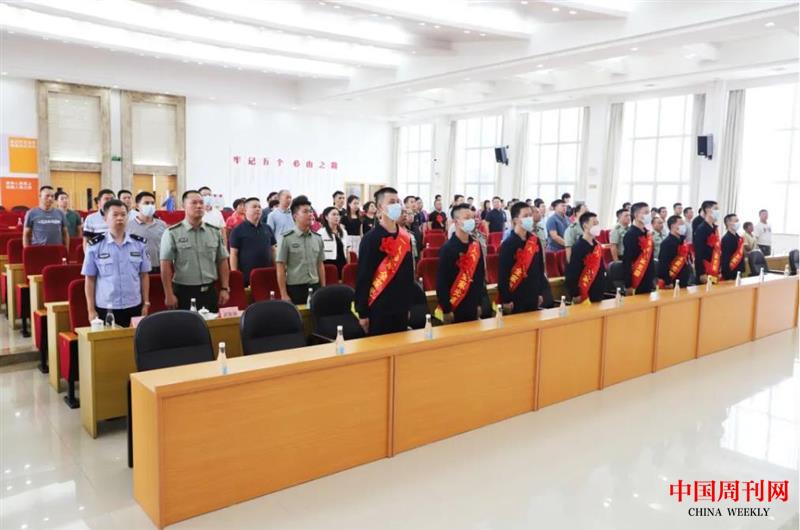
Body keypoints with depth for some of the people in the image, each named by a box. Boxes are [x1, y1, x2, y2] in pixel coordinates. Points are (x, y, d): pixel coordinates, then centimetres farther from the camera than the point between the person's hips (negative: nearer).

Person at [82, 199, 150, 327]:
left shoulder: (139, 243, 4)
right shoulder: (95, 245, -3)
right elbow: (90, 280, 1)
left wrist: (146, 303, 6)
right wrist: (91, 309, -1)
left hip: (134, 307, 2)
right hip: (105, 308, -2)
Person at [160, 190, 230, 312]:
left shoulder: (215, 232, 7)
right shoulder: (172, 233, -5)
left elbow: (222, 261, 10)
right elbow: (166, 266, -6)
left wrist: (225, 288, 5)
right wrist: (169, 295, -10)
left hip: (209, 291, 4)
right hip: (183, 292, -3)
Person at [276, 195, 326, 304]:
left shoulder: (318, 238, 8)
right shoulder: (286, 238, -6)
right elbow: (280, 267, -6)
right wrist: (284, 294, -9)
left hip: (315, 288, 4)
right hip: (294, 288, -4)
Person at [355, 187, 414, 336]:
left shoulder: (405, 237, 7)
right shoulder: (371, 238, -11)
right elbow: (363, 276, -11)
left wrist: (408, 304, 15)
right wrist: (362, 312, -12)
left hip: (401, 307, 6)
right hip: (378, 307, -6)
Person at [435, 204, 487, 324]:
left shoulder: (476, 246, 6)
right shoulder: (447, 248, -14)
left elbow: (481, 275, 13)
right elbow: (441, 281, -15)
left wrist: (479, 303, 12)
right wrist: (446, 310, -15)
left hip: (472, 307, 6)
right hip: (454, 307, -6)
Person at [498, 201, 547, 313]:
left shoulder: (535, 240, 6)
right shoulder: (508, 244, -13)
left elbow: (540, 267, 13)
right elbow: (502, 274, -14)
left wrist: (540, 292, 13)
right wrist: (505, 300, -15)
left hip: (532, 296, 6)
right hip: (515, 297, -6)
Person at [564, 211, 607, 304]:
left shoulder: (597, 245, 8)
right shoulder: (578, 247, -17)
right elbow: (571, 271, -19)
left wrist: (603, 287, 16)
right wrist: (575, 294, -18)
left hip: (597, 292, 8)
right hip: (584, 294, -8)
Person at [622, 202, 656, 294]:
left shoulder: (648, 234, 11)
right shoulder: (631, 235, -14)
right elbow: (626, 261, -18)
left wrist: (653, 278, 17)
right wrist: (628, 285, -20)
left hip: (648, 281, 8)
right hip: (636, 282, -8)